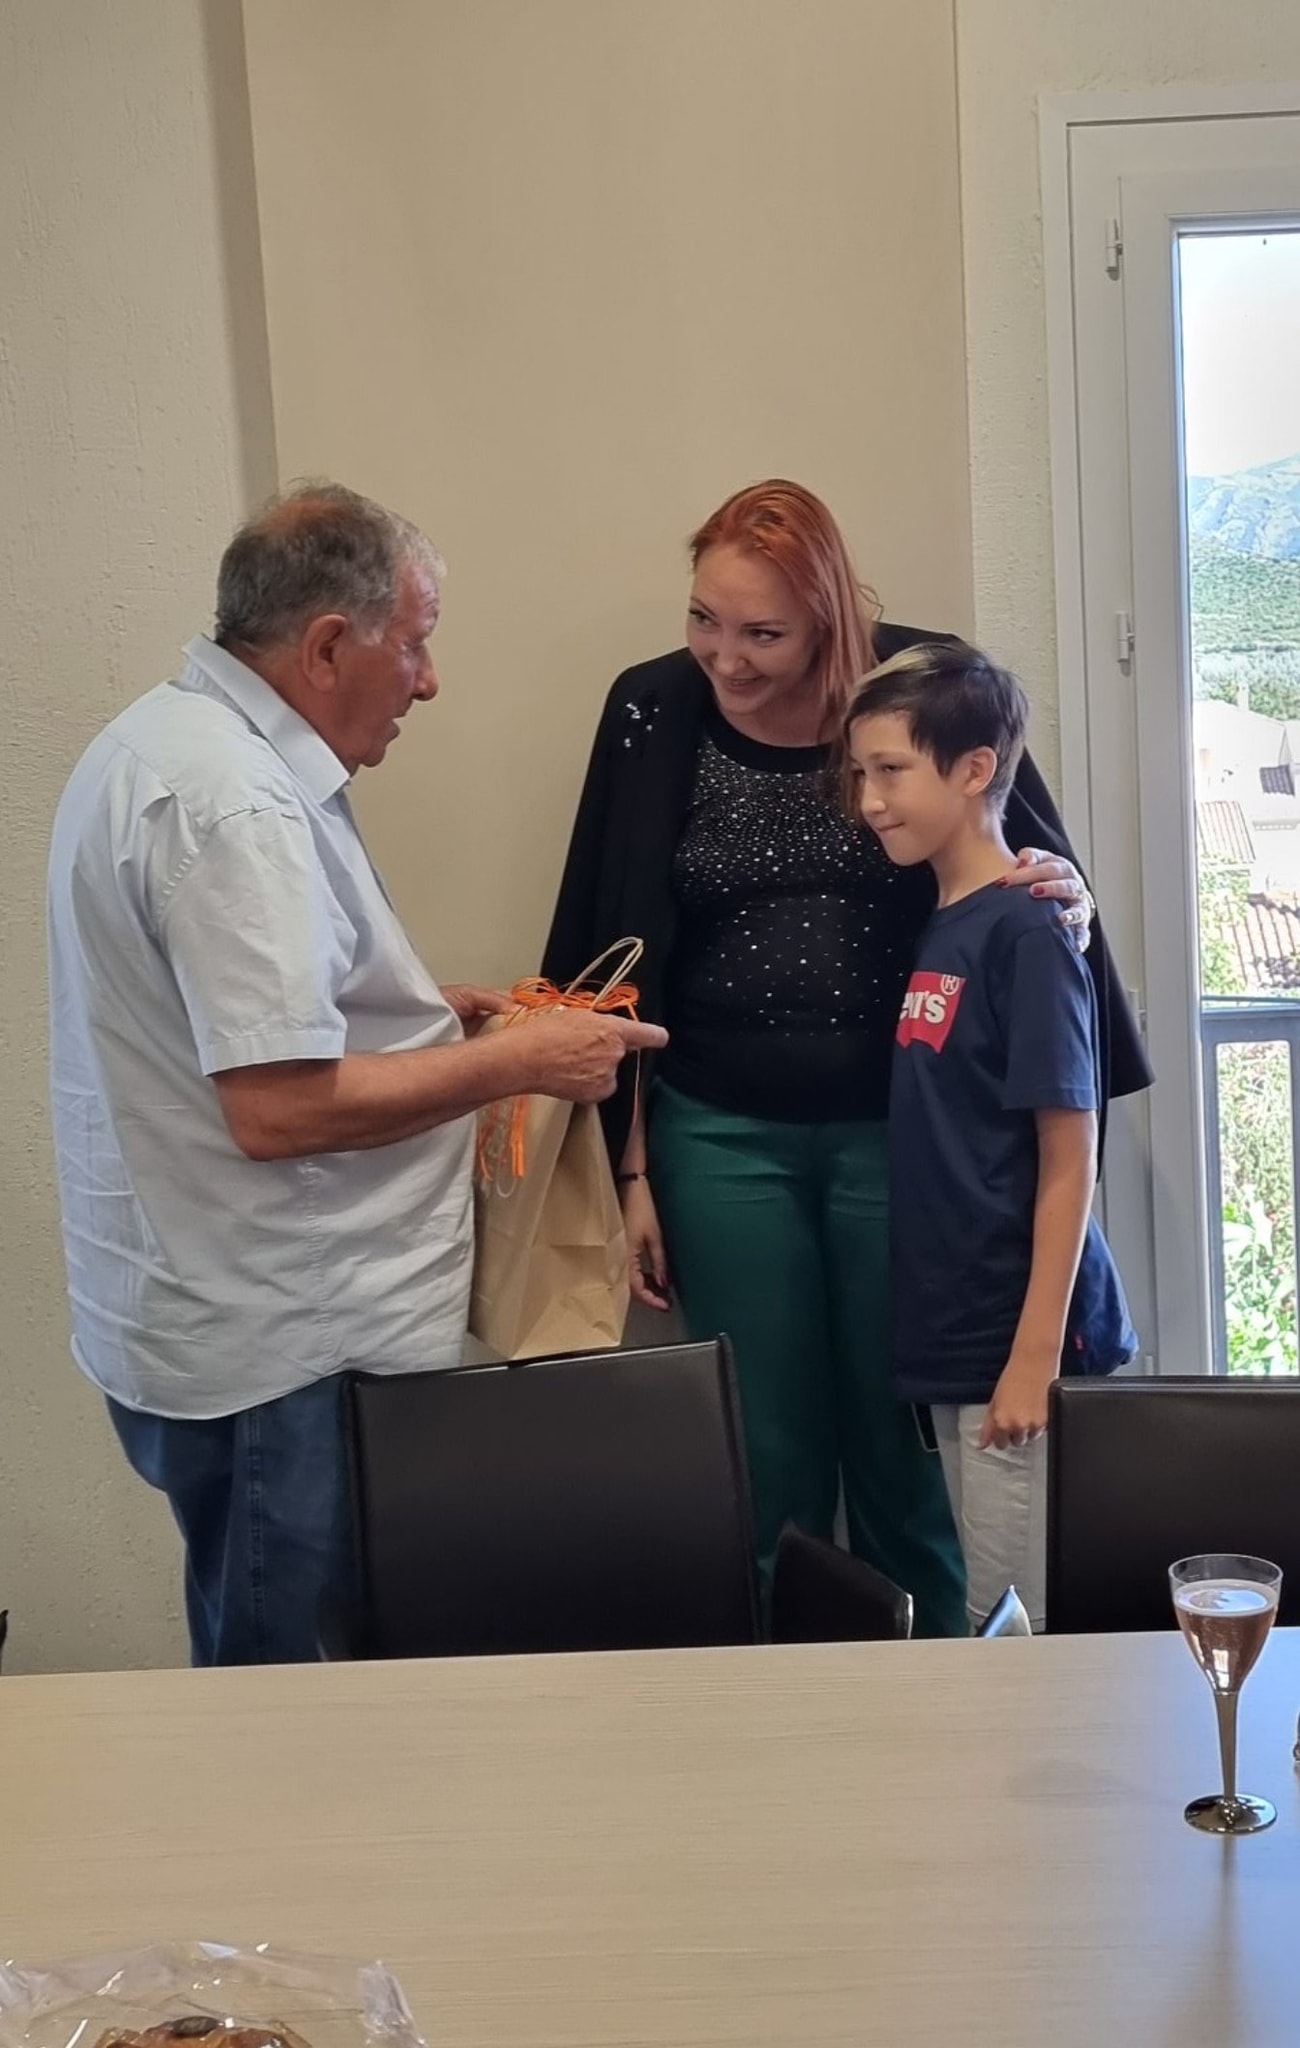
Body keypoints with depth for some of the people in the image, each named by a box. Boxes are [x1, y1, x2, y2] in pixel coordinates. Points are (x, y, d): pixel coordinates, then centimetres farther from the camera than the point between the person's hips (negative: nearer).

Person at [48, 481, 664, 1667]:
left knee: (262, 1690, 21)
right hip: (281, 1350, -10)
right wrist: (518, 1061, -17)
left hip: (206, 1318, 10)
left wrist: (423, 1016, 13)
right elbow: (280, 1107, -27)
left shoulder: (167, 741, 11)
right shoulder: (233, 802, -22)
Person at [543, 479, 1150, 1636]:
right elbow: (619, 965, 2)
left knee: (903, 1433, 11)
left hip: (903, 1128, -1)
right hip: (723, 1136, 1)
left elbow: (1035, 873, 3)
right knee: (767, 1446, 9)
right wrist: (630, 1170, 3)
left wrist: (1066, 898, -22)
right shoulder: (655, 716, -4)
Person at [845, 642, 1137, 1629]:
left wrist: (1036, 1353, -17)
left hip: (1020, 1340, -8)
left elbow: (1070, 1157, -15)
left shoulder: (1024, 933, -14)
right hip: (958, 1337, 8)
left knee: (1050, 1622, 1)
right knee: (983, 1621, 16)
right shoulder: (940, 927, 9)